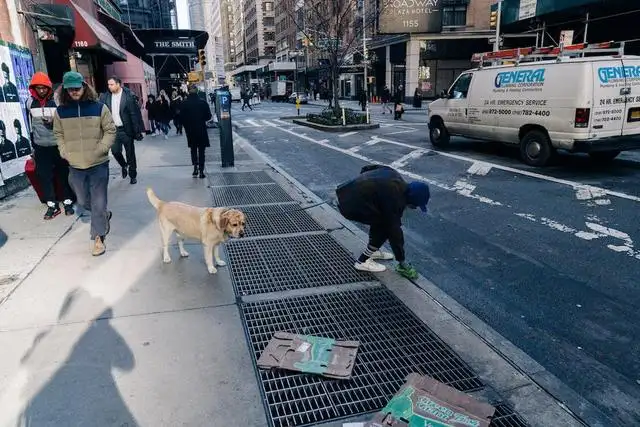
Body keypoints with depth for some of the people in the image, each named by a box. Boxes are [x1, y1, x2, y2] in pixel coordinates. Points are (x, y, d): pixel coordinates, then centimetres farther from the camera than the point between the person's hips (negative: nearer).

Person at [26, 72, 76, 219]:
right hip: (41, 147, 3)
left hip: (59, 145, -3)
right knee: (44, 176, 4)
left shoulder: (57, 101, -7)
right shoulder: (30, 103, 4)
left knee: (64, 174, 6)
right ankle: (52, 206, 12)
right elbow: (31, 124, 13)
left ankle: (68, 203, 17)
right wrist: (33, 144, 15)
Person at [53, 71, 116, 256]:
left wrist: (100, 150, -11)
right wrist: (64, 152, 0)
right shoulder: (60, 111, 3)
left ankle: (98, 237, 12)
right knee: (83, 201, 16)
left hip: (98, 164, -3)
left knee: (98, 202, 1)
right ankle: (104, 215, 44)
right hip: (75, 166, 3)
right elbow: (59, 134, 13)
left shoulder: (99, 107, -4)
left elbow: (110, 131, -2)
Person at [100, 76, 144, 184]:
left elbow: (135, 114, -11)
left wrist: (138, 131, -13)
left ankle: (133, 175, 20)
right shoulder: (106, 97, 2)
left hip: (126, 130, -3)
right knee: (115, 151, 2)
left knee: (130, 153, 5)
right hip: (113, 129, 4)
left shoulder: (128, 96, -10)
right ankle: (124, 166, 33)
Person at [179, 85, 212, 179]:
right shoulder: (203, 102, -9)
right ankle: (201, 170, 5)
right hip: (201, 129, -1)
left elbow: (181, 118, -5)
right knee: (201, 150, 7)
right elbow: (208, 116, -4)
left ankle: (195, 167, 6)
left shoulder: (184, 103, -6)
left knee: (193, 149, 17)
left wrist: (187, 126, 11)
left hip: (190, 130, 1)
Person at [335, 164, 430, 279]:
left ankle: (372, 251, 30)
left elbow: (367, 168, 19)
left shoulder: (395, 176, 8)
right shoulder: (395, 200, -15)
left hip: (348, 191, 9)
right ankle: (363, 261, 5)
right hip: (351, 204, -9)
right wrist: (402, 261, -2)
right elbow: (394, 231, -10)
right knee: (386, 226, -1)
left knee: (381, 218, 20)